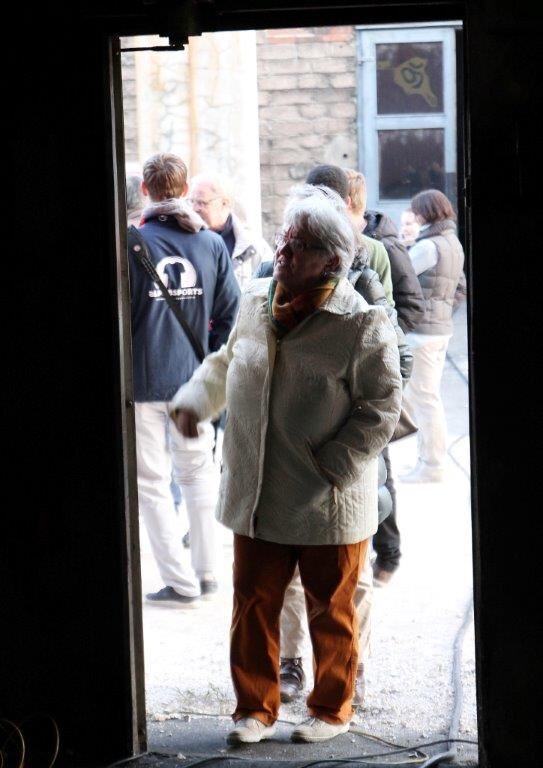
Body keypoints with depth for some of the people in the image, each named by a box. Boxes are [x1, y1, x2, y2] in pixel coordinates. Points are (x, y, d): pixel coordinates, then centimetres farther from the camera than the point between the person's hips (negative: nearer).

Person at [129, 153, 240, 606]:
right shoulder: (212, 243, 0)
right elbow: (230, 314, 3)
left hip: (144, 381, -4)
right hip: (194, 378, 4)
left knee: (152, 483, 5)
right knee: (198, 472, 17)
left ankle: (180, 582, 5)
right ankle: (207, 573, 19)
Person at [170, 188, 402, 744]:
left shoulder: (362, 324, -13)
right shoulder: (255, 302, 5)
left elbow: (380, 408, -12)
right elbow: (225, 363, 21)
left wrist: (332, 468, -16)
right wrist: (194, 401, 4)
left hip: (328, 504, -5)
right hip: (256, 498, 5)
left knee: (329, 611, 11)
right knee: (253, 604, 10)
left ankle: (331, 709, 28)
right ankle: (255, 709, 25)